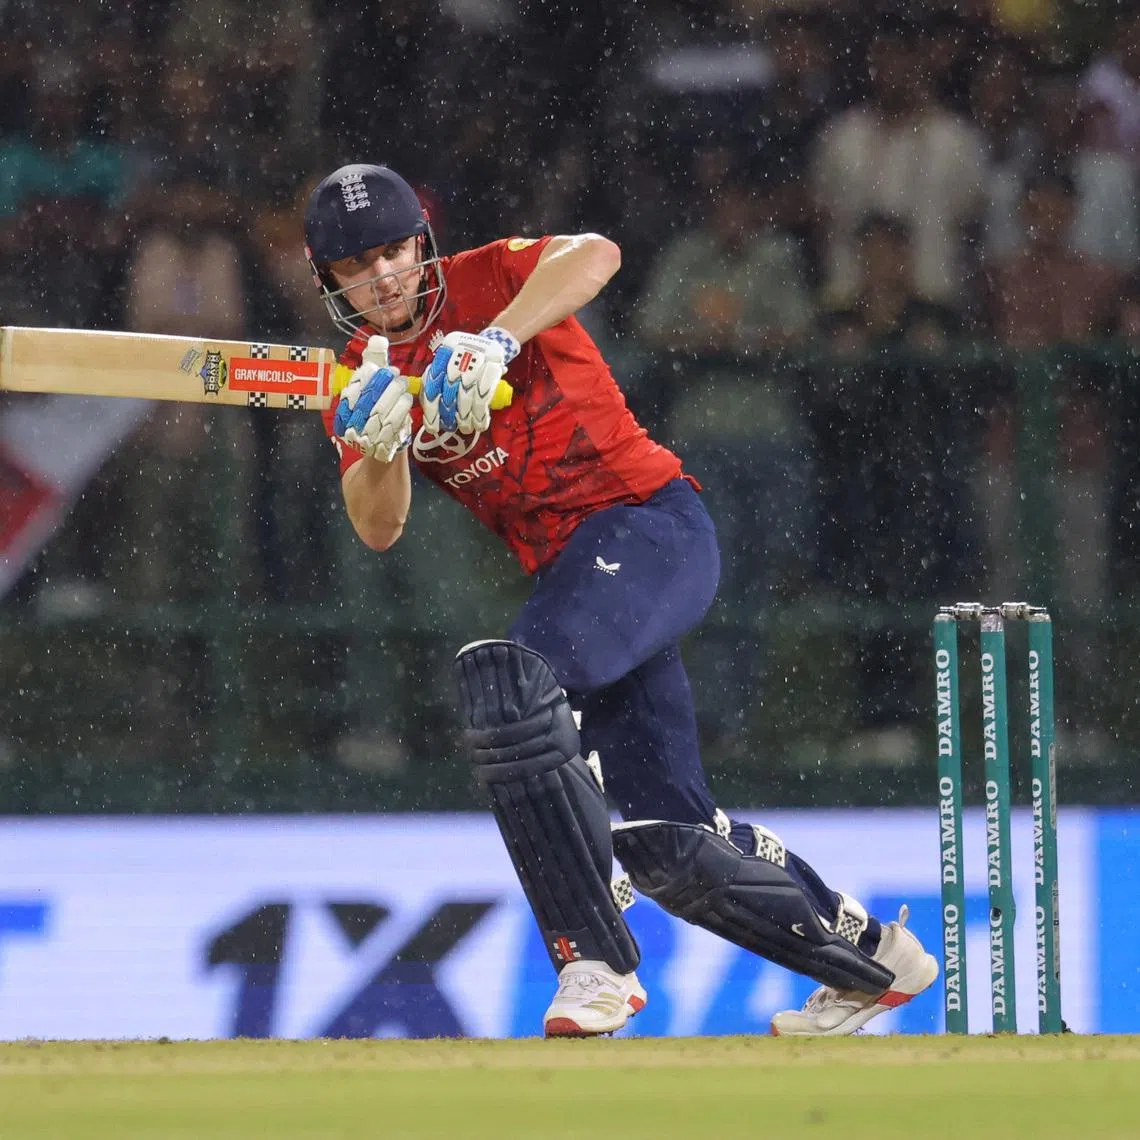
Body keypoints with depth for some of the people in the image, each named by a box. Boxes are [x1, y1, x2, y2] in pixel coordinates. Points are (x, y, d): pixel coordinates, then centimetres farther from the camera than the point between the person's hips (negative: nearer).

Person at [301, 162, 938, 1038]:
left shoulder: (487, 281, -3)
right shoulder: (357, 385, 11)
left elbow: (595, 255, -24)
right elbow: (379, 530, -2)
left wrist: (493, 342, -34)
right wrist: (380, 445, -22)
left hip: (650, 522, -7)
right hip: (567, 567, 7)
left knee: (504, 678, -31)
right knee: (661, 838, 4)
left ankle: (594, 961, -31)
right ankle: (873, 960, 25)